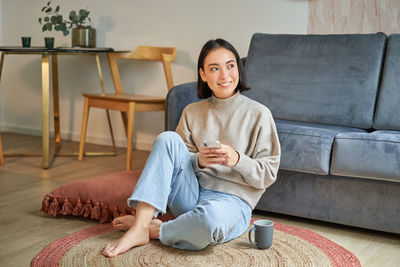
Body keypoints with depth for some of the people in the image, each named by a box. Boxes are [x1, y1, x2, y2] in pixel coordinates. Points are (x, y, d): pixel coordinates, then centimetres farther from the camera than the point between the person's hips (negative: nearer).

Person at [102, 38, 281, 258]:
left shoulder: (258, 114, 0)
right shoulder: (192, 112, 11)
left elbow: (268, 174, -2)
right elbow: (176, 162, 9)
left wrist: (237, 160, -20)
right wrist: (199, 160, -14)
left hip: (232, 201, -4)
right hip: (190, 196, 4)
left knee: (211, 216, -41)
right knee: (168, 138, -19)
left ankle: (155, 230, -10)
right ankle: (140, 226, -24)